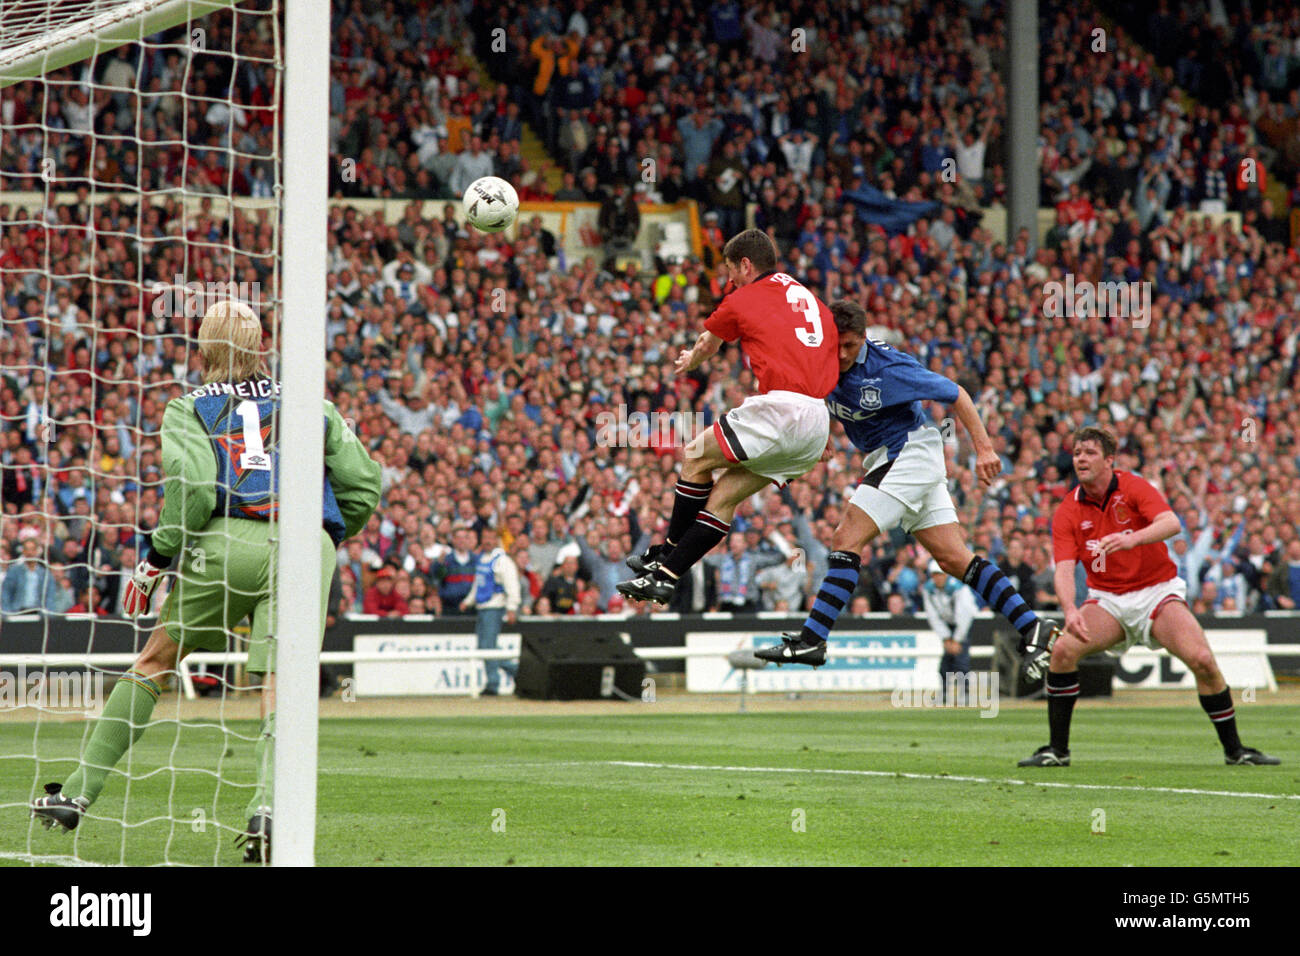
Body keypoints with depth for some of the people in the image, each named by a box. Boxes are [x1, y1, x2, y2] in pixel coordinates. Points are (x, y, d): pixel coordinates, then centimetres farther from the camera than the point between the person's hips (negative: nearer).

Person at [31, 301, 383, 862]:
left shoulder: (189, 409, 15)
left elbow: (193, 487, -3)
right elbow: (362, 484, 16)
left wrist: (154, 561, 5)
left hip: (229, 542, -1)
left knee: (155, 661, 14)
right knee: (281, 686, -4)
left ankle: (78, 794, 14)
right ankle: (269, 806, -29)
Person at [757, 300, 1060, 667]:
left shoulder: (888, 368, -20)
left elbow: (955, 394, -13)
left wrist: (984, 448, -17)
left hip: (910, 452, -8)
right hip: (883, 459, 8)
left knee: (847, 537, -18)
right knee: (953, 558, 3)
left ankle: (810, 640, -20)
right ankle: (1032, 628, 3)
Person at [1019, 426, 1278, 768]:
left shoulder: (1134, 488, -9)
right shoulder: (1068, 512, -3)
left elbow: (1171, 523, -27)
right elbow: (1064, 569, -13)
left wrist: (1134, 538, -47)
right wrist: (1070, 610, -34)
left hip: (1157, 592, -2)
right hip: (1106, 599, 2)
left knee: (1202, 659, -21)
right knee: (1063, 650, -24)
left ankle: (1233, 749, -4)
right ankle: (1057, 749, -11)